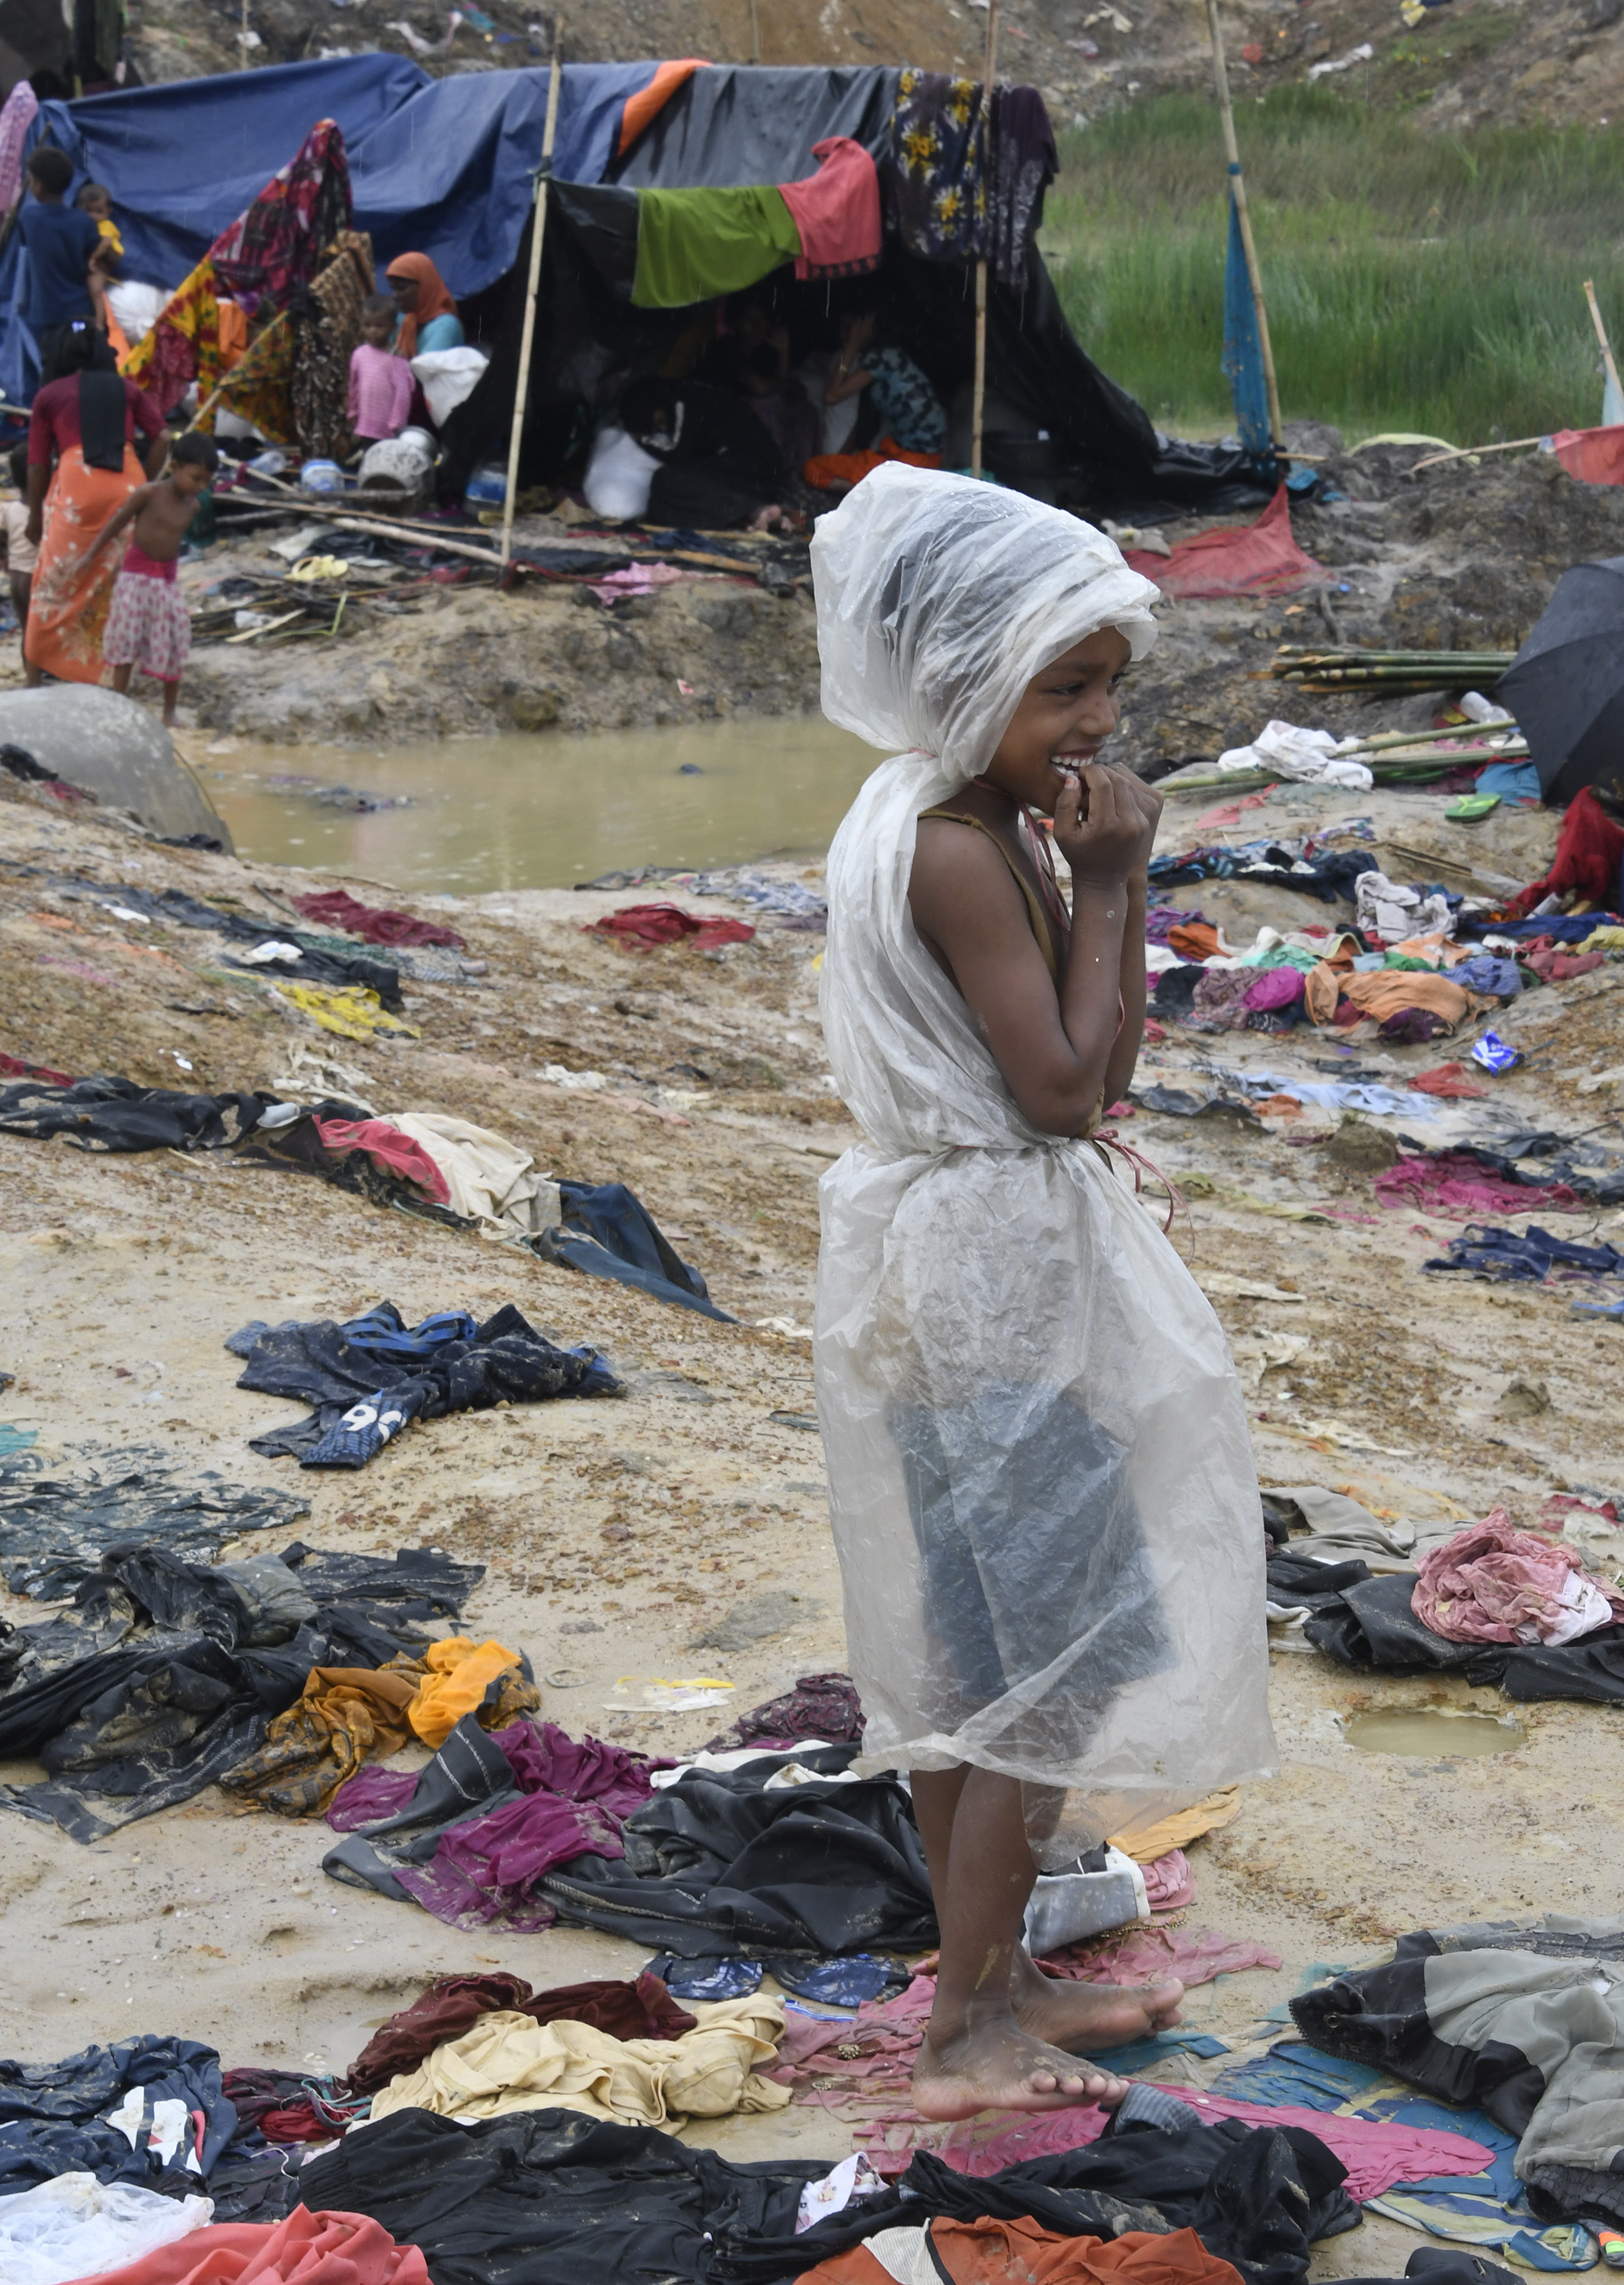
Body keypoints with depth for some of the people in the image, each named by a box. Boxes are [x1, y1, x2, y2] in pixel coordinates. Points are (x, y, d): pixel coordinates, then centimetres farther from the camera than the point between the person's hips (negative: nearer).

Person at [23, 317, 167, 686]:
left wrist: (35, 515, 19)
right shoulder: (128, 390, 17)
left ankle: (36, 676, 5)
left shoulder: (49, 395, 13)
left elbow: (37, 463, 10)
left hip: (76, 486, -2)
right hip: (126, 485, 2)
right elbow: (161, 440, 6)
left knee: (56, 583, 4)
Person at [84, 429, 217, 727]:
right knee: (126, 645, 0)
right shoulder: (149, 494, -14)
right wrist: (90, 558, -1)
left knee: (172, 647, 4)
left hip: (166, 580, 4)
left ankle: (170, 713, 15)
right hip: (135, 576, -4)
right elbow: (116, 523, -6)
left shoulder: (192, 506, 1)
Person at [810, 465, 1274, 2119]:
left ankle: (986, 1980, 29)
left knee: (968, 1649, 17)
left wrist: (1111, 879, -4)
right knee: (1060, 1655, -4)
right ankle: (973, 2036, 3)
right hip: (983, 1278, -10)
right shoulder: (957, 852, -21)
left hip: (969, 1269, 10)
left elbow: (1098, 1063, 9)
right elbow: (1068, 1087, -22)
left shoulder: (988, 830, 8)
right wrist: (1105, 884, -15)